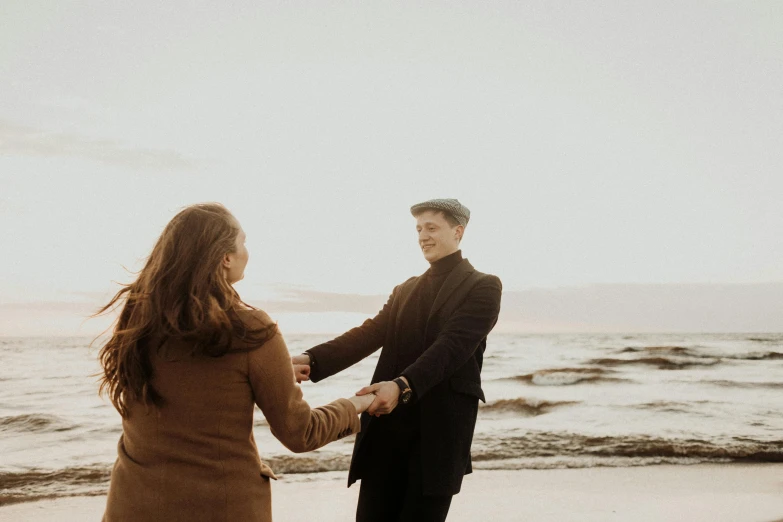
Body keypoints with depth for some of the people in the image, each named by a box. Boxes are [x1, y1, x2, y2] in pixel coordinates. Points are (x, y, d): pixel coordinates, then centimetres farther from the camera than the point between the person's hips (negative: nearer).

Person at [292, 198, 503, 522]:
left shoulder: (482, 287, -1)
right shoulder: (405, 290, 17)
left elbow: (453, 346, -17)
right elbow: (368, 335, 3)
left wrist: (402, 385, -33)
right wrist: (312, 360, -14)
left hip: (439, 431, -5)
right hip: (387, 428, 5)